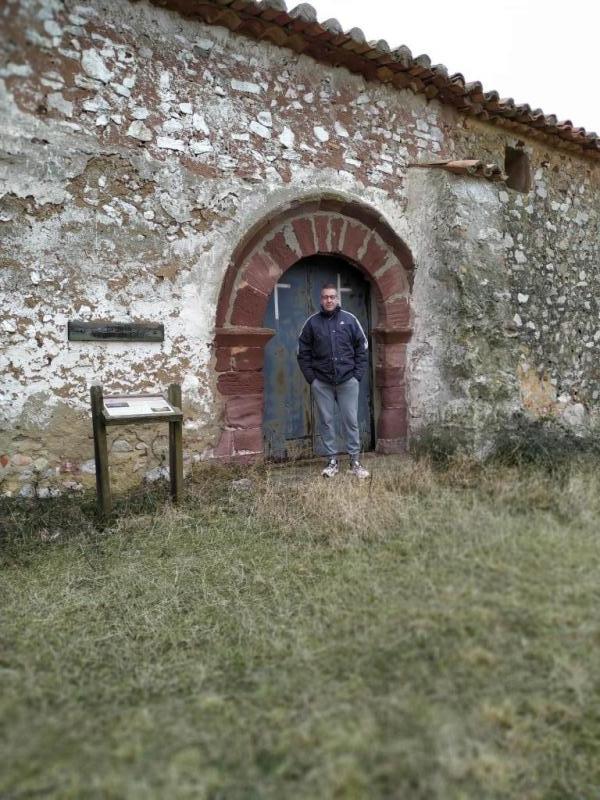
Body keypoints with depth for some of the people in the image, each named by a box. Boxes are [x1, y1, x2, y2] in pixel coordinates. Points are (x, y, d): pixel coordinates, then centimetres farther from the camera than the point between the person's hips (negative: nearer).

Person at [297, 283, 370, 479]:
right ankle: (332, 461, 16)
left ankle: (355, 461, 13)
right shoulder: (312, 322, 3)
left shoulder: (349, 319, 4)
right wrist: (311, 377, -2)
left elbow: (362, 349, 6)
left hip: (348, 381, 0)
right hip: (321, 383, 1)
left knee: (351, 421, 3)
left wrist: (358, 375, -1)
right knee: (326, 421, 6)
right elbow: (303, 353, 5)